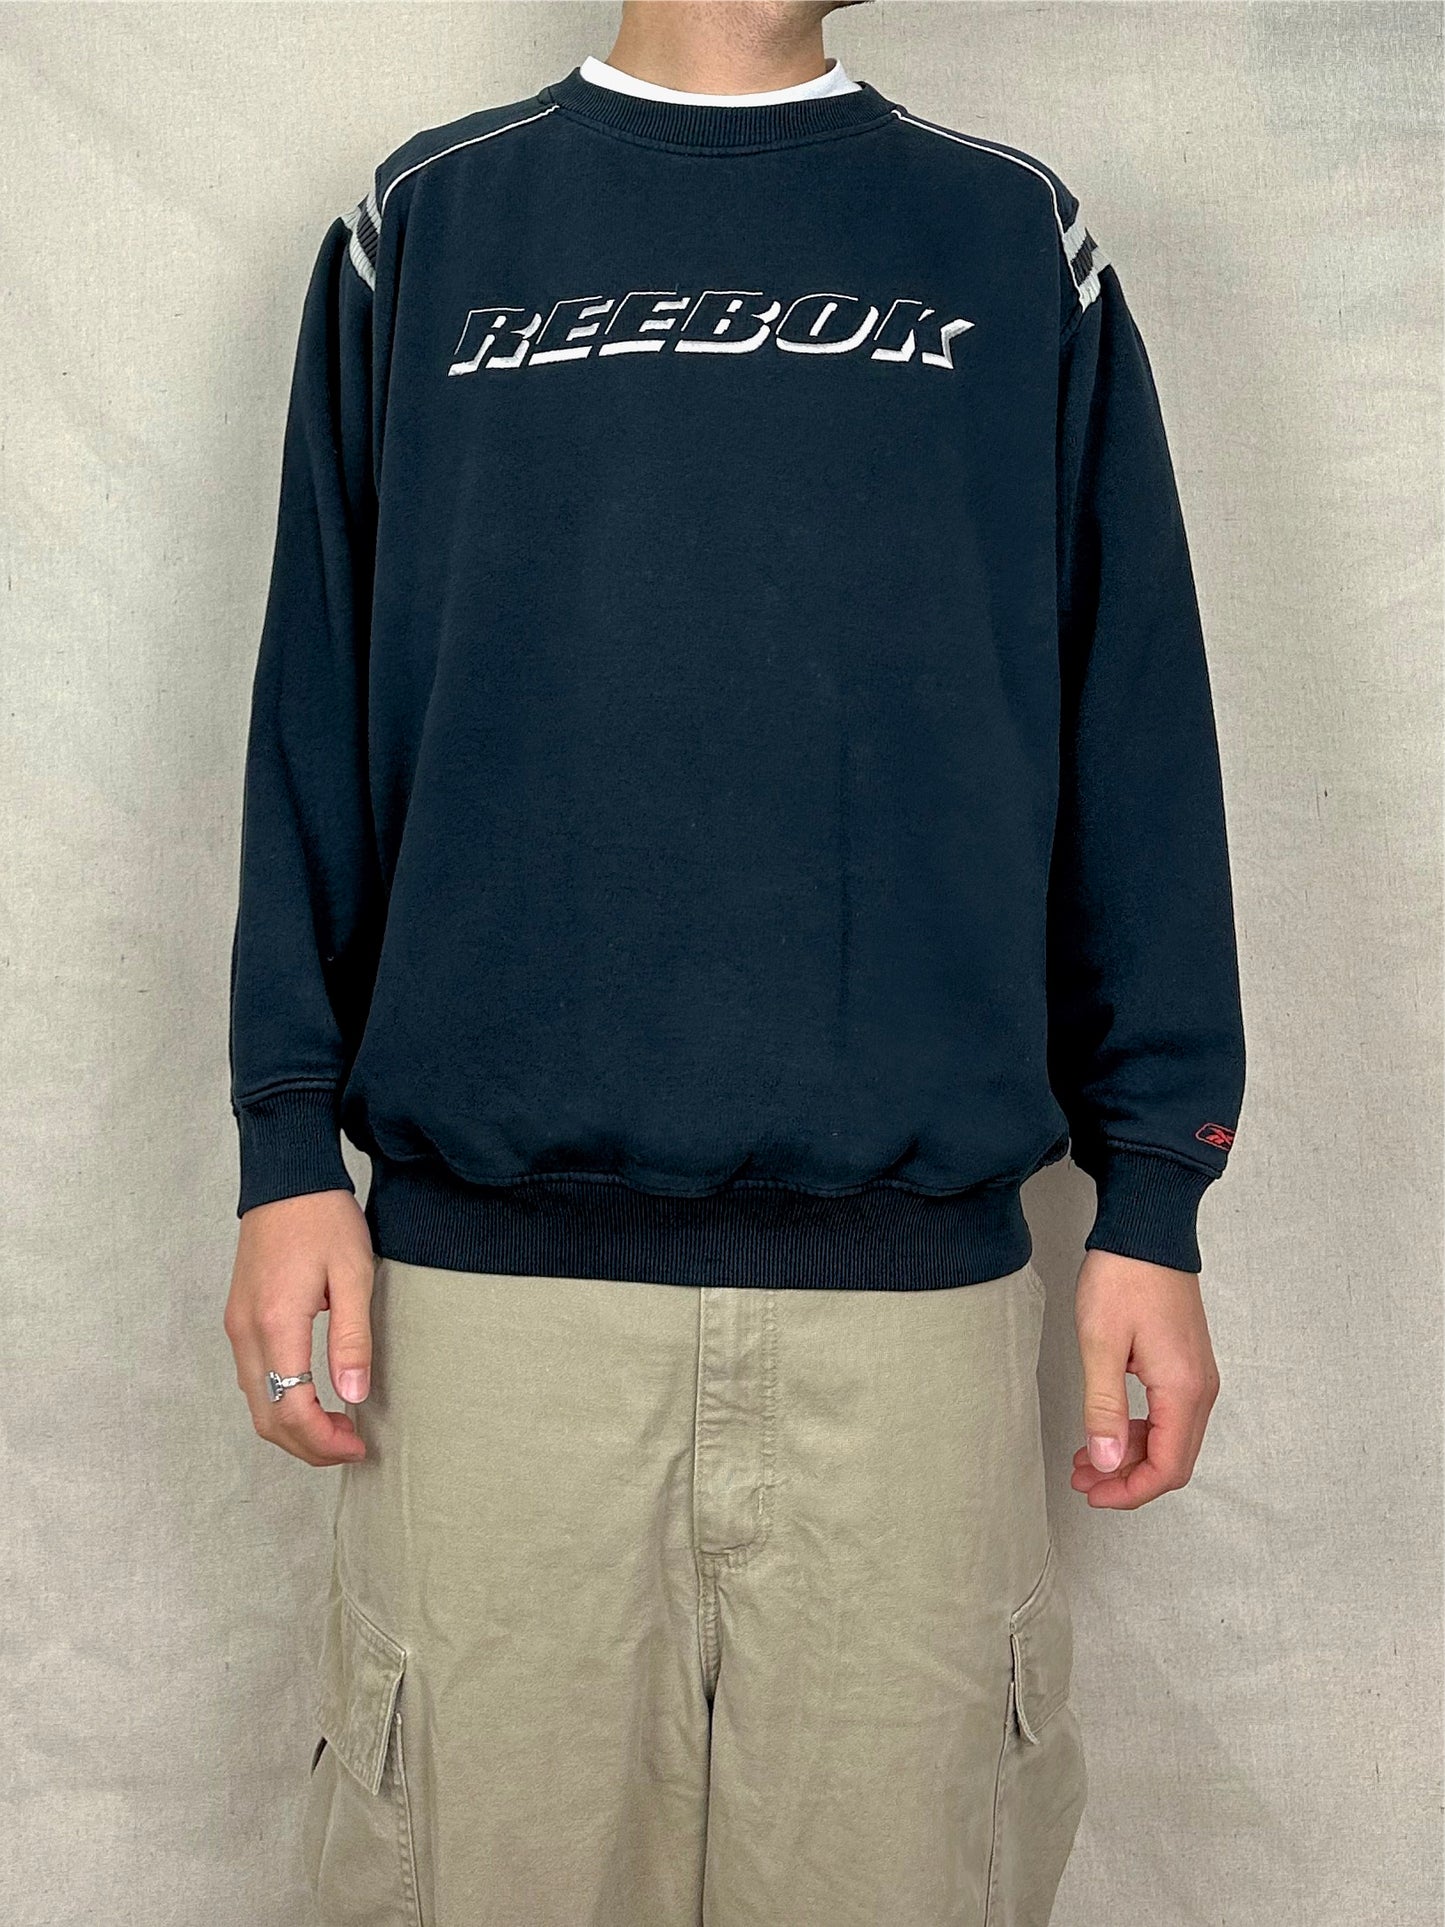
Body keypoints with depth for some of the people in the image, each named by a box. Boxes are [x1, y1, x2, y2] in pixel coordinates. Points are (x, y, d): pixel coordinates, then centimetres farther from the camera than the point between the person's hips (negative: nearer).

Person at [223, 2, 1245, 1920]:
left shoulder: (1019, 244, 12)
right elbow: (314, 711, 8)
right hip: (488, 1255, 0)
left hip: (916, 1260, 1)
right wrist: (289, 1143, 0)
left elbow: (1136, 736, 7)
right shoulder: (424, 230, 12)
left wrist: (1153, 1201, 2)